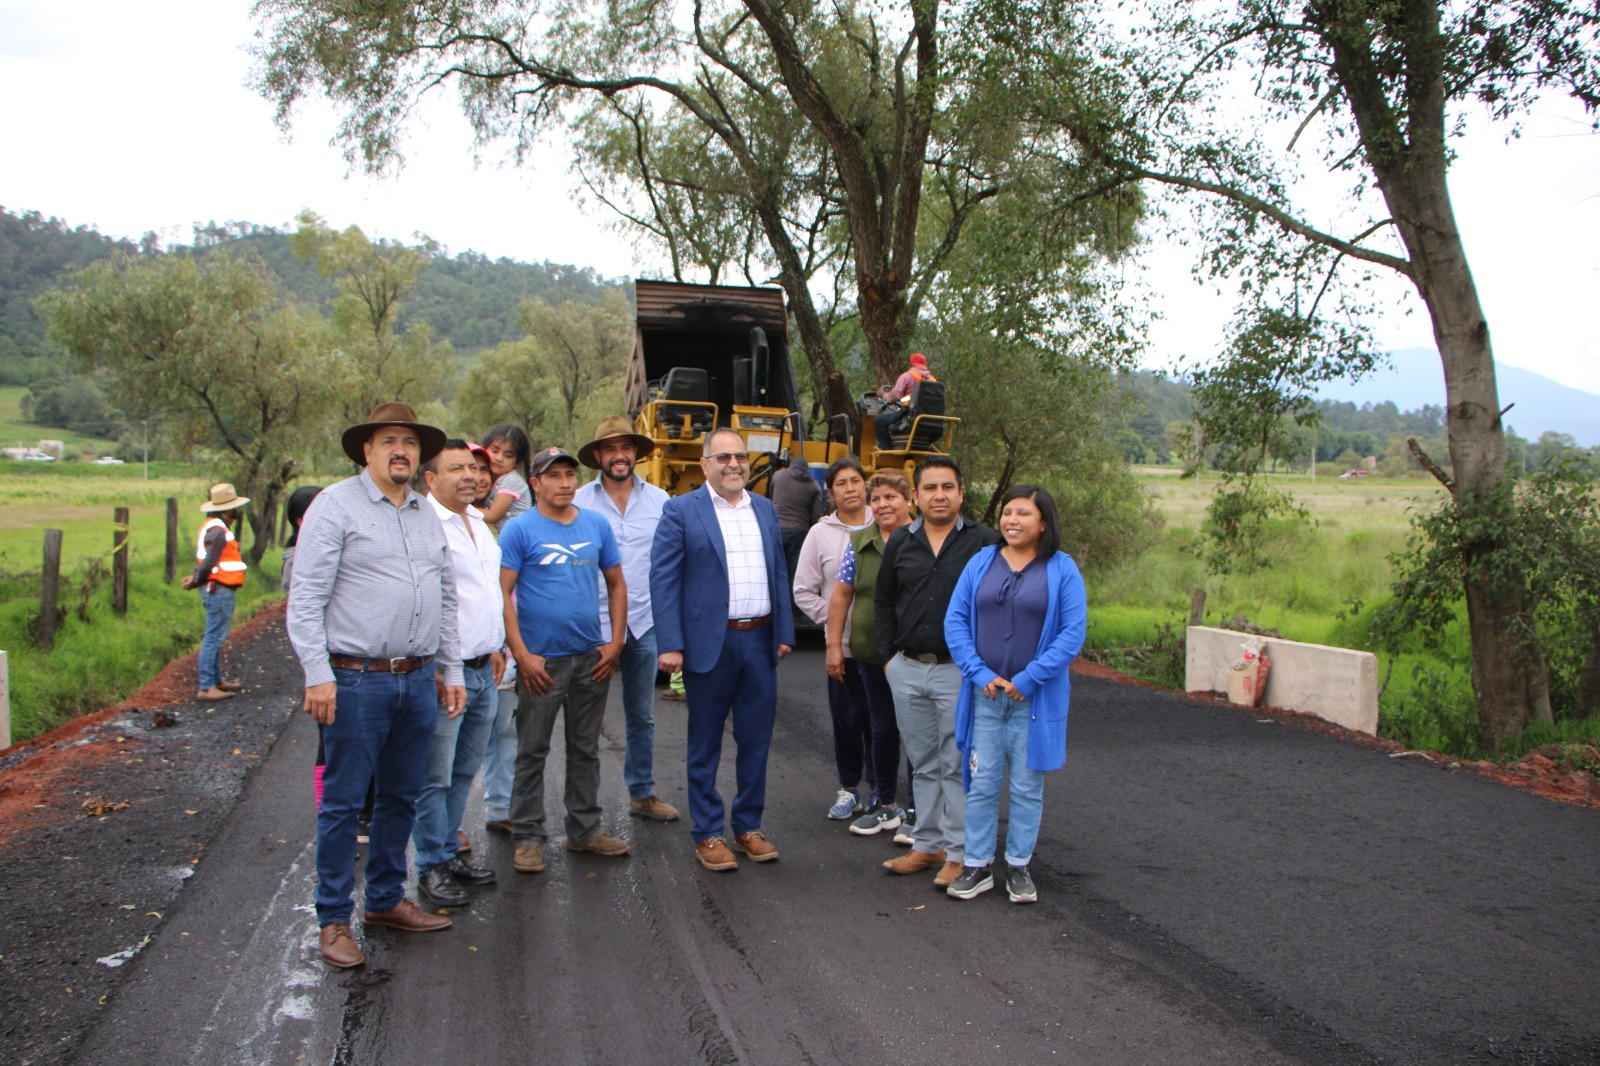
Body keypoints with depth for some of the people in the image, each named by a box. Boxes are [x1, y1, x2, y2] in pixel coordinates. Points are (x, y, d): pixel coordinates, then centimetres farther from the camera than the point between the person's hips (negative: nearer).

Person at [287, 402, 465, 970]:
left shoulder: (427, 515, 15)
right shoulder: (336, 505, -5)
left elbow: (445, 599, 19)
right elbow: (306, 597, -10)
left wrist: (453, 671, 15)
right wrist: (317, 676, -16)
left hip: (419, 680, 6)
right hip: (357, 681, -6)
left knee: (401, 796, 14)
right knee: (343, 801, 1)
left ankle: (386, 900, 29)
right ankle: (333, 919, 12)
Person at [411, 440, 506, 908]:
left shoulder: (479, 523, 15)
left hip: (483, 670, 8)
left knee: (464, 772, 16)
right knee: (435, 777, 0)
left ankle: (451, 850, 28)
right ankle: (432, 867, 11)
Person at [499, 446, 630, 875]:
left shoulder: (597, 525, 7)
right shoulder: (520, 529, -7)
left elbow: (616, 584, 12)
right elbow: (502, 593, -10)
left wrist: (615, 643, 3)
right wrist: (522, 655, -15)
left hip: (592, 658, 5)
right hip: (542, 661, -4)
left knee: (586, 750, 14)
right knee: (532, 752, 4)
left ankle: (585, 830, 26)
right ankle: (527, 837, 15)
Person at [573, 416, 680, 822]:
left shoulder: (659, 500, 5)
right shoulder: (579, 502, -1)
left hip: (645, 623, 2)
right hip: (594, 624, -2)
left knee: (641, 716, 13)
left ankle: (642, 792, 26)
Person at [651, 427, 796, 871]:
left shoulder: (765, 510, 12)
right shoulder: (681, 511, -4)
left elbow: (779, 575, 14)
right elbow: (663, 580, -8)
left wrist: (785, 632, 7)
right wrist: (670, 644, -14)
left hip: (760, 641, 5)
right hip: (709, 643, -4)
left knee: (756, 740, 11)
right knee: (705, 744, 7)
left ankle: (749, 826, 25)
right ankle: (707, 834, 18)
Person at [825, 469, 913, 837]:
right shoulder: (859, 543, 4)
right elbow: (841, 595, 8)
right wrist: (834, 645, 5)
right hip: (872, 654, 3)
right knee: (882, 730, 12)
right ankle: (885, 806, 26)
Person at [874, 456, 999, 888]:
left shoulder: (984, 542, -4)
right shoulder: (901, 542, 9)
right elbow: (883, 601, 16)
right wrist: (889, 656, 10)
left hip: (958, 672, -4)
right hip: (907, 671, 4)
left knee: (957, 767, 1)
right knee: (923, 764, 14)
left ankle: (960, 852, 10)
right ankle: (927, 844, 24)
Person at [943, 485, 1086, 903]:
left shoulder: (1062, 569, -3)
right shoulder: (981, 563, 5)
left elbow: (1073, 633, -8)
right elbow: (955, 621, 1)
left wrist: (1028, 679, -14)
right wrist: (980, 674, -10)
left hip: (1036, 698, -2)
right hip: (984, 695, 2)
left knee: (1027, 786, 8)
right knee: (981, 782, 6)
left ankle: (1018, 865, 23)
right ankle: (977, 865, 17)